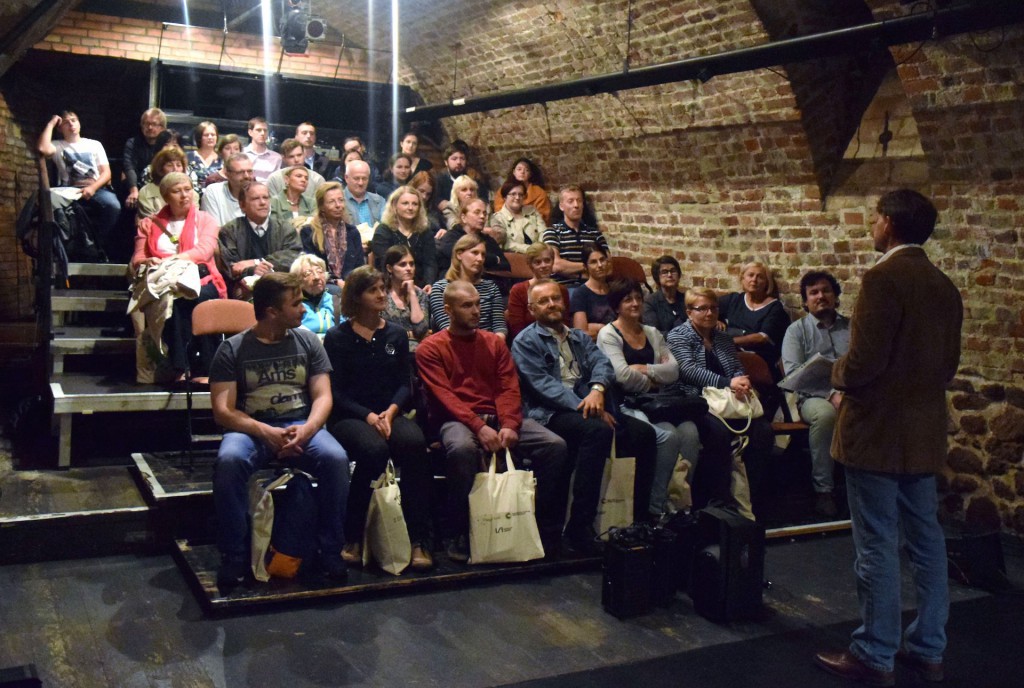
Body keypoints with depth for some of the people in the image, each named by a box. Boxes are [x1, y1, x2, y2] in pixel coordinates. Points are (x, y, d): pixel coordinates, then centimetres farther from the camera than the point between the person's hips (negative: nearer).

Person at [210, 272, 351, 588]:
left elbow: (323, 397, 4)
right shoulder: (232, 349, 2)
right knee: (228, 461, -35)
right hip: (252, 428, -1)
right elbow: (223, 411, -5)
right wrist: (266, 432, -22)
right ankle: (234, 558, -19)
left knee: (336, 459, -30)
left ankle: (331, 552, -13)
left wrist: (306, 430, -18)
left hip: (301, 425, 2)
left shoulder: (307, 341, 9)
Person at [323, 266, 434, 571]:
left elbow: (405, 383, 10)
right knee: (374, 449, -36)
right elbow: (335, 391, -2)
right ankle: (352, 538, -20)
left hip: (389, 414, 3)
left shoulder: (396, 334, 15)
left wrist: (391, 410, -11)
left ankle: (418, 540, -28)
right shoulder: (337, 337, 4)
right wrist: (368, 416, -15)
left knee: (414, 443, -32)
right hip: (349, 417, -3)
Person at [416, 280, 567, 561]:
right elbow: (444, 395, -8)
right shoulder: (431, 348, 4)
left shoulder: (495, 343, 16)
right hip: (456, 419, -4)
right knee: (462, 449, -41)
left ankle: (546, 529, -7)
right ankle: (459, 535, -22)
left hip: (497, 417, 4)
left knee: (555, 445, -19)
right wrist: (479, 427, -22)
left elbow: (509, 388, 7)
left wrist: (509, 425, -13)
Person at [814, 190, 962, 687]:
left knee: (877, 547, 0)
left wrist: (839, 375, -2)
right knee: (926, 540, 14)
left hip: (877, 432, -8)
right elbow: (948, 364, 15)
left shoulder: (883, 278, -17)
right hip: (925, 434, 9)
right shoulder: (945, 287, 9)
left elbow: (864, 361, -22)